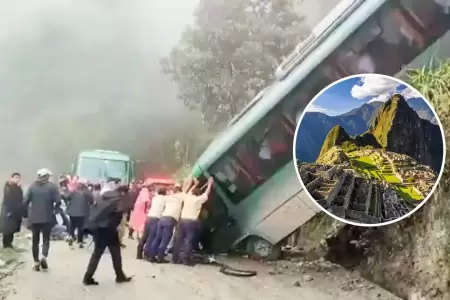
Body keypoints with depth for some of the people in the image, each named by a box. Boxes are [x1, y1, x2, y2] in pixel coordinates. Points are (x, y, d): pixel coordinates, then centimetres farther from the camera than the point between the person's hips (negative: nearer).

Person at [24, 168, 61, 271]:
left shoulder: (32, 186, -1)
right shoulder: (52, 186, -5)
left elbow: (26, 201, -7)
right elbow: (58, 201, -12)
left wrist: (29, 210, 8)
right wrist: (53, 209, 6)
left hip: (34, 217, 1)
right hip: (48, 217, -1)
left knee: (35, 240, 13)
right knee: (46, 238, 13)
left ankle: (36, 262, 14)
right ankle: (44, 256, -10)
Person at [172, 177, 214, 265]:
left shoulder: (187, 197, 13)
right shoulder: (198, 199, 1)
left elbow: (190, 191, 34)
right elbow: (207, 193, 13)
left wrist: (195, 185, 48)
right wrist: (210, 183, 26)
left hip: (182, 220, 5)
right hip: (191, 222, -5)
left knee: (178, 239, 6)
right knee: (189, 241, -2)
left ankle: (175, 258, 10)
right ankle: (186, 260, -4)